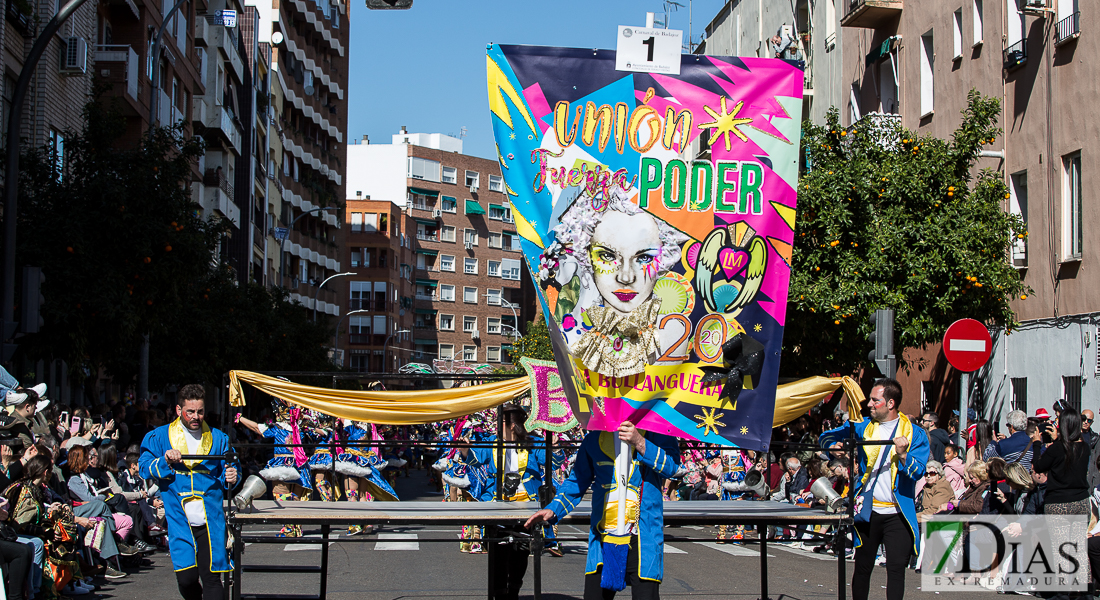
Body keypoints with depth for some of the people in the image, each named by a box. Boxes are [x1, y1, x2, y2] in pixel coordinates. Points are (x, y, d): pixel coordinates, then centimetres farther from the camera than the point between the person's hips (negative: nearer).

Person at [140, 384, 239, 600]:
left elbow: (228, 470, 13)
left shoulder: (218, 439, 10)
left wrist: (230, 478, -10)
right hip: (180, 521, 0)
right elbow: (144, 468, 3)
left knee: (211, 577, -6)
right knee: (186, 578, -5)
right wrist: (166, 461, -15)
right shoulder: (159, 437, 7)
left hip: (211, 521, 1)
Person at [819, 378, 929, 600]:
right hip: (868, 511, 3)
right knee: (862, 567, 9)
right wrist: (834, 446, -6)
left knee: (896, 568, -8)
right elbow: (827, 437, 16)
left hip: (898, 513, -3)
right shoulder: (864, 427, 7)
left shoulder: (915, 434, -2)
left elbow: (917, 473, -11)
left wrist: (902, 454, -28)